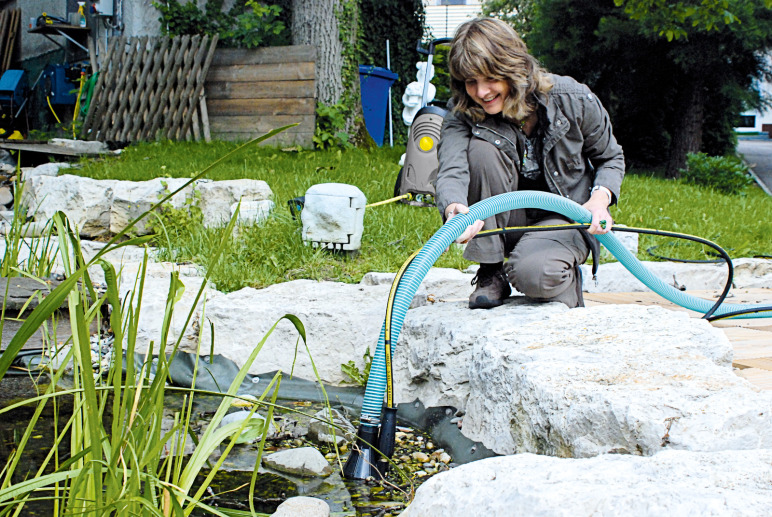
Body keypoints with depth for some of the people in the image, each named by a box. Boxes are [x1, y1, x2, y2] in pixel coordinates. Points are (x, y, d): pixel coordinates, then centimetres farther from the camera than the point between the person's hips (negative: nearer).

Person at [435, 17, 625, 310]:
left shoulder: (573, 101, -15)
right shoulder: (463, 114, -14)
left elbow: (611, 158, 2)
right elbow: (451, 169, -33)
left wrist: (600, 199, -19)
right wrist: (453, 210, -57)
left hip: (565, 217, -2)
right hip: (501, 224, 3)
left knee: (533, 272, -37)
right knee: (482, 147, -27)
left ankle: (566, 279, 5)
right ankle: (491, 273, -14)